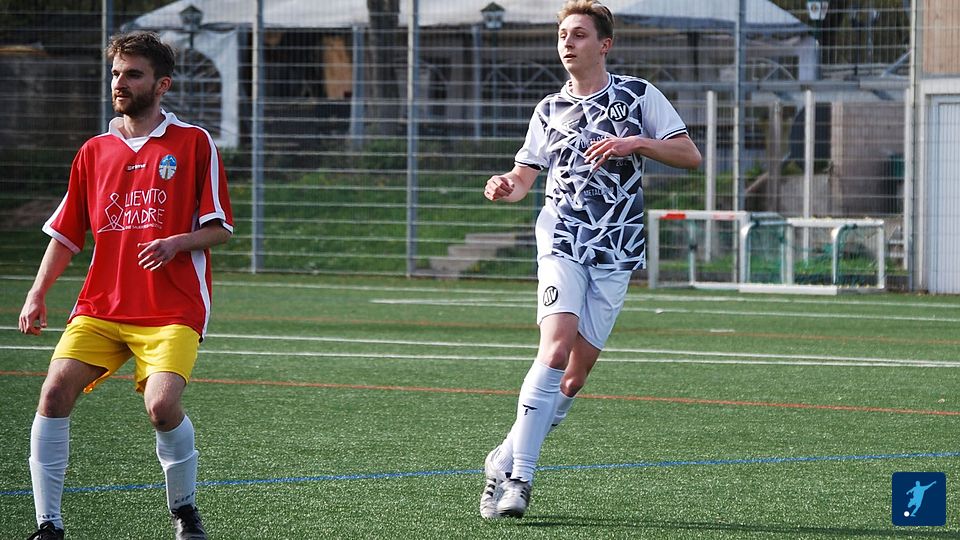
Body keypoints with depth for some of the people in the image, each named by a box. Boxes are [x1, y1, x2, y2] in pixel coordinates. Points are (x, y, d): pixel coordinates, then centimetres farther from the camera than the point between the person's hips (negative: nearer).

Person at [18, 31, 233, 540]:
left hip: (173, 311, -4)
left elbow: (220, 229, 2)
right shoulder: (94, 152, 13)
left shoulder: (194, 144, 2)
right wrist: (37, 295, 7)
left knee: (161, 403, -25)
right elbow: (66, 234, 18)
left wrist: (176, 243, -16)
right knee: (55, 391, -17)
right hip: (100, 307, 4)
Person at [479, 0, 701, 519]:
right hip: (562, 240, 0)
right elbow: (524, 175, 20)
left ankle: (506, 460, 14)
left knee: (575, 374, -2)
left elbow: (690, 155, 3)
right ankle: (518, 476, -20)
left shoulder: (639, 95, 6)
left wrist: (635, 143, -12)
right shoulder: (549, 110, 13)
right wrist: (505, 186, -4)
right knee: (556, 348, -21)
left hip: (616, 251, 0)